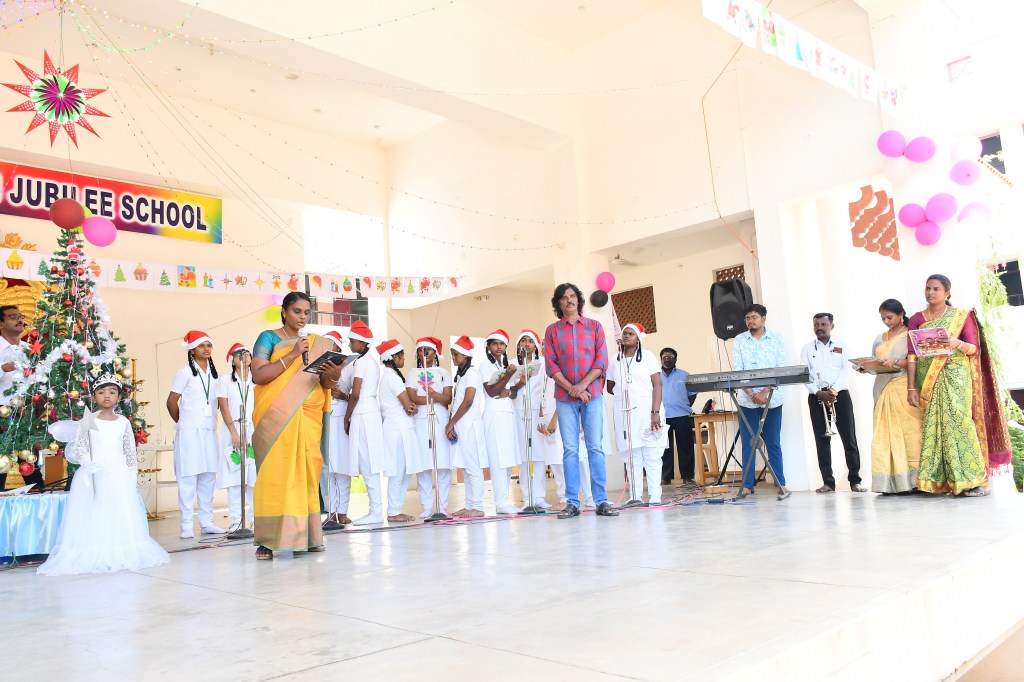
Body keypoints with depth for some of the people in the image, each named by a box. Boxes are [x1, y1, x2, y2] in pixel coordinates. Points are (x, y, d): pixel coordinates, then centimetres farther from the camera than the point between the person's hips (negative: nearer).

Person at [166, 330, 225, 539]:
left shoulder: (214, 373, 13)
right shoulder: (185, 372, -3)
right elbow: (171, 402, -1)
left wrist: (210, 421, 9)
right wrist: (183, 422, 7)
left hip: (210, 432, 6)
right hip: (189, 433, -5)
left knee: (208, 477, 8)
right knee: (188, 478, -4)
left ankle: (206, 522, 15)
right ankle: (186, 525, 1)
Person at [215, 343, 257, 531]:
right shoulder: (225, 381, 9)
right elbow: (224, 408, 1)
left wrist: (254, 434, -5)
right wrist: (235, 433, -9)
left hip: (254, 431, 1)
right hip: (232, 430, -1)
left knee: (255, 477, -6)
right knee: (233, 478, -4)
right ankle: (236, 520, 0)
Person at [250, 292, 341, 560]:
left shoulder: (318, 344, 15)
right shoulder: (269, 337, 4)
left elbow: (325, 384, 10)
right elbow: (258, 376, -8)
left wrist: (334, 375, -12)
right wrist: (291, 355, -14)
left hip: (308, 417, 3)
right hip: (276, 417, -3)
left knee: (306, 472, -1)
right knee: (274, 473, -7)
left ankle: (306, 534, 4)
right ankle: (267, 540, -5)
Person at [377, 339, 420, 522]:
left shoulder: (387, 376, 19)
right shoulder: (393, 377, -11)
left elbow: (405, 404, 15)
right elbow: (409, 406, -14)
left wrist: (410, 405, -6)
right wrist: (413, 407, 7)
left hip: (399, 429, 10)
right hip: (399, 429, -10)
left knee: (404, 472, 10)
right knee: (398, 473, -5)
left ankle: (396, 510, 14)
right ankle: (393, 512, 1)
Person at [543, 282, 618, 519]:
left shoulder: (594, 326, 10)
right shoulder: (552, 330, 9)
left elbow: (602, 361, 2)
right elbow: (550, 365, 1)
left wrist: (583, 385, -10)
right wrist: (571, 388, -10)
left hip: (592, 395, 0)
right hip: (564, 398, 0)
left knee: (595, 448, -3)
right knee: (570, 450, 0)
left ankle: (601, 501, -1)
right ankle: (572, 503, 2)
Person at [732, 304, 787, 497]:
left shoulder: (776, 339, 4)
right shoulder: (739, 340, 5)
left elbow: (780, 369, -3)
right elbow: (737, 370, -2)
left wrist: (765, 392, -14)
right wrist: (751, 394, -14)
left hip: (772, 399, 0)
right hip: (747, 399, 1)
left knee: (773, 442, 5)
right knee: (748, 443, 2)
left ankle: (780, 483, 13)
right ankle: (747, 485, 7)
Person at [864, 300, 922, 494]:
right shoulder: (879, 339, 20)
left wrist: (896, 362, -22)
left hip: (904, 389, -5)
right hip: (883, 389, 5)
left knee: (908, 432, -9)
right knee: (885, 434, -2)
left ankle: (911, 480, -8)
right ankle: (891, 482, -3)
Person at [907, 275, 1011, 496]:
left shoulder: (961, 315, 5)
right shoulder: (916, 319, 9)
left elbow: (975, 348, 1)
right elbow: (911, 355, 3)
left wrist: (957, 343, -22)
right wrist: (911, 387, -5)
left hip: (955, 376, -2)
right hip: (927, 380, 3)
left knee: (958, 422, -12)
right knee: (933, 426, -1)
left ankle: (974, 480, -7)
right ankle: (942, 481, 3)